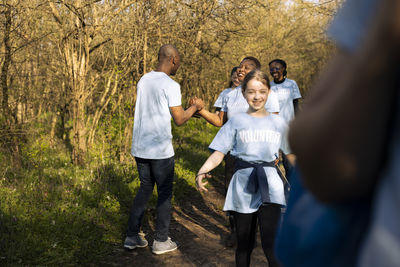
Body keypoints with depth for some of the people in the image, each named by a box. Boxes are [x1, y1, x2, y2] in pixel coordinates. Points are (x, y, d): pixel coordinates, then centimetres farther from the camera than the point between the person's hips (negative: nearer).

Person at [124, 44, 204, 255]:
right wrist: (195, 107, 7)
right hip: (160, 150, -7)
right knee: (164, 193, 7)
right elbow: (179, 120, -12)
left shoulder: (143, 81, 9)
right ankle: (161, 241, 14)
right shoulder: (170, 85, -14)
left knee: (145, 189, 17)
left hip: (139, 148, 7)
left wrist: (187, 110, 25)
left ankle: (132, 236, 19)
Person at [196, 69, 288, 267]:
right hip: (243, 185, 0)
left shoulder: (278, 123, 10)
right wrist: (202, 170, -19)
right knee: (244, 244, 9)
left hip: (269, 185, 0)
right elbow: (218, 154, -1)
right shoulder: (236, 121, 5)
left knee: (270, 243, -11)